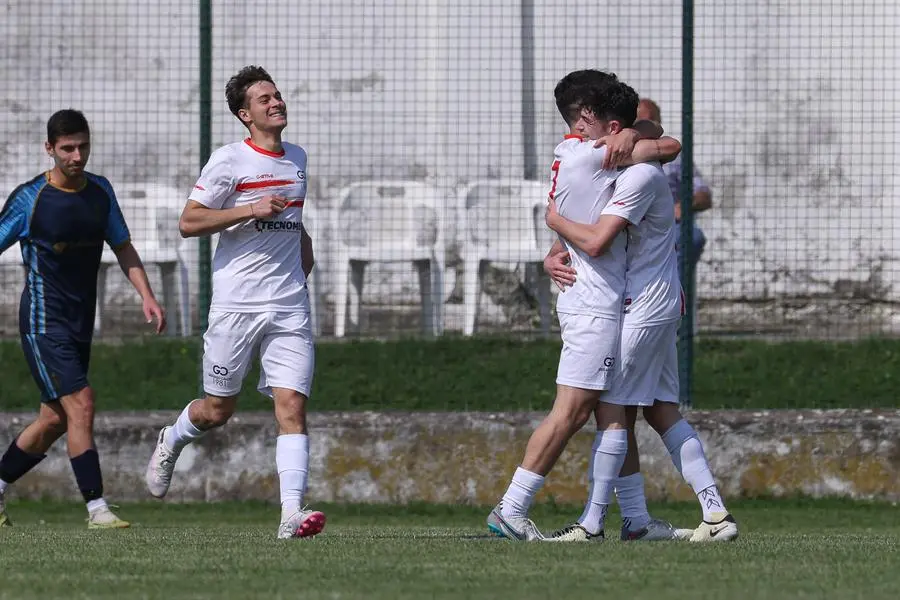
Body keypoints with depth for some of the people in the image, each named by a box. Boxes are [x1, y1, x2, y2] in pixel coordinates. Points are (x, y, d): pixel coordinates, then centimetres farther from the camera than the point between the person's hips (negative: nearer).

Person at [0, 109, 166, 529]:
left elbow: (123, 247, 15)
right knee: (80, 404, -18)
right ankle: (97, 509, -18)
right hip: (44, 322, -7)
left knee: (55, 420, 11)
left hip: (80, 323, 7)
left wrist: (147, 296, 3)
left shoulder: (100, 191, 8)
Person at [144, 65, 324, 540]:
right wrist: (251, 211, -17)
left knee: (292, 406, -11)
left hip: (289, 307, 4)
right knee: (218, 410, 7)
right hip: (235, 302, -4)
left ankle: (291, 512, -19)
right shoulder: (228, 161, -5)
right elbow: (189, 222, -9)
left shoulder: (296, 158, 14)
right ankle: (171, 442, 40)